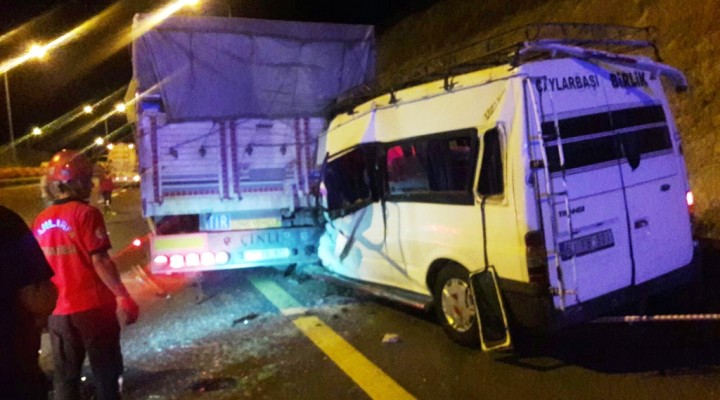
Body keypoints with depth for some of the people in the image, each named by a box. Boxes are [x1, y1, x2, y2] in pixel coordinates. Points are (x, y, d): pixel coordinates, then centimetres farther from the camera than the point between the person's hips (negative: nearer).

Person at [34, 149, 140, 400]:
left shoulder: (41, 221, 5)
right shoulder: (85, 213, -13)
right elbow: (99, 261, -19)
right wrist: (122, 296, -15)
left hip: (58, 311, 6)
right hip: (93, 307, -5)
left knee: (65, 377, 16)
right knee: (105, 373, 9)